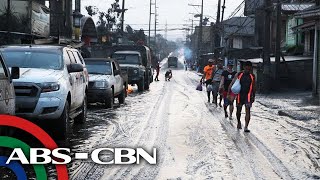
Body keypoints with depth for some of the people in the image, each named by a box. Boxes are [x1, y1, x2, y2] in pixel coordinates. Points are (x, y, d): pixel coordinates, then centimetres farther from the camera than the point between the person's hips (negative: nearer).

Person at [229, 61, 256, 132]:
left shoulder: (252, 76, 3)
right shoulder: (238, 75, -2)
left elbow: (253, 87, 11)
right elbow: (232, 84, -1)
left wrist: (253, 96, 12)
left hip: (248, 96, 0)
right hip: (240, 95, 0)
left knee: (248, 110, -12)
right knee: (238, 110, 12)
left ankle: (246, 127, -13)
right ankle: (239, 122, 39)